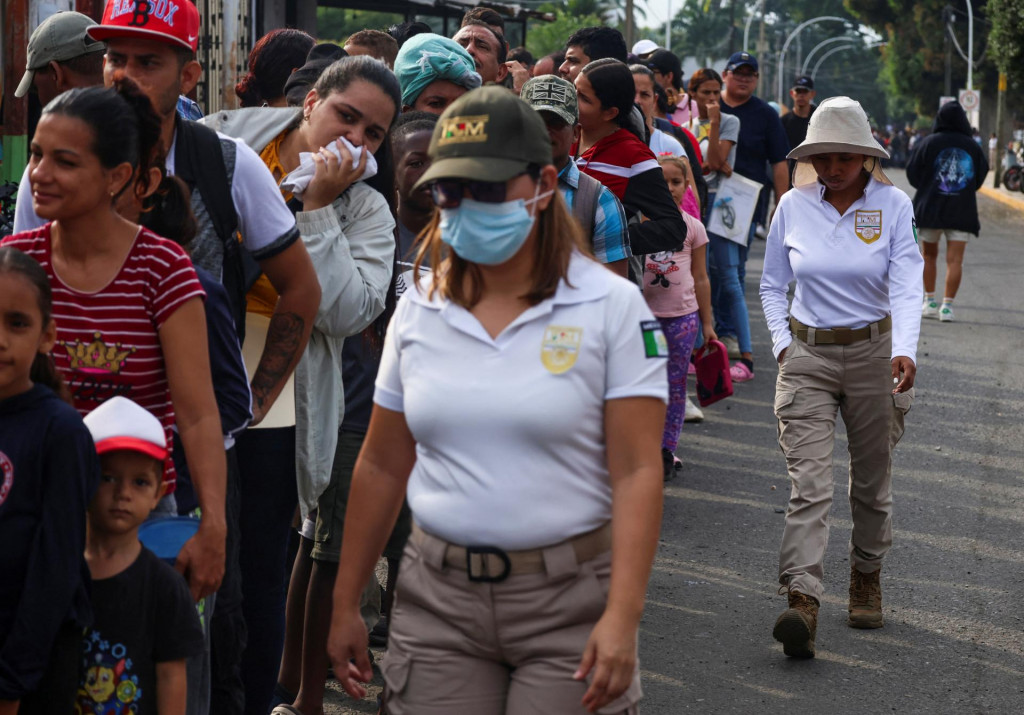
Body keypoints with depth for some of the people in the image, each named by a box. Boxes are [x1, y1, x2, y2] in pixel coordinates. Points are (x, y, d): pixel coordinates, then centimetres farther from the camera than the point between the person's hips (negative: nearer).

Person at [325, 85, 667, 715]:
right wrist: (345, 605, 11)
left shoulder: (612, 307, -5)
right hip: (440, 598, 3)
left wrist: (623, 617, -19)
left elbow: (636, 472, -11)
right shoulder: (418, 312, 7)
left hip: (567, 599, -3)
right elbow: (382, 467, 12)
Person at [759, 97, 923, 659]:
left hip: (874, 352, 0)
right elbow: (772, 284, 12)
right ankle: (802, 601, -21)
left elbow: (906, 285, -14)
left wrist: (904, 351, -29)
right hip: (807, 356, 0)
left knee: (872, 482, 12)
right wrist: (782, 344, 1)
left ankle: (866, 576, 35)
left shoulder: (892, 206, -6)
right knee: (808, 482, -12)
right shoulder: (793, 207, 0)